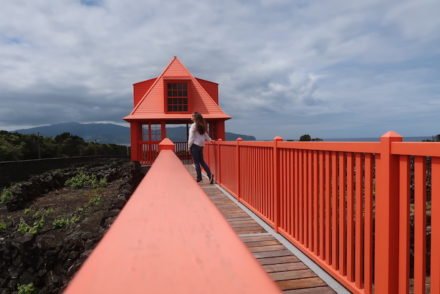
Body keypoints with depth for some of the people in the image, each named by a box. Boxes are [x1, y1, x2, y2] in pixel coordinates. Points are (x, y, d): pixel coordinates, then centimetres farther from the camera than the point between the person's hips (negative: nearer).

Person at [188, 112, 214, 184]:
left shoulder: (193, 125, -11)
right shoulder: (202, 125, 10)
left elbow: (191, 137, -12)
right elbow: (206, 135, 15)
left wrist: (189, 146, -6)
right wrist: (210, 140, 25)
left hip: (195, 145, -7)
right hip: (201, 145, 7)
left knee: (196, 162, 0)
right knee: (202, 161, 14)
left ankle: (199, 178, 3)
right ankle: (210, 174, 4)